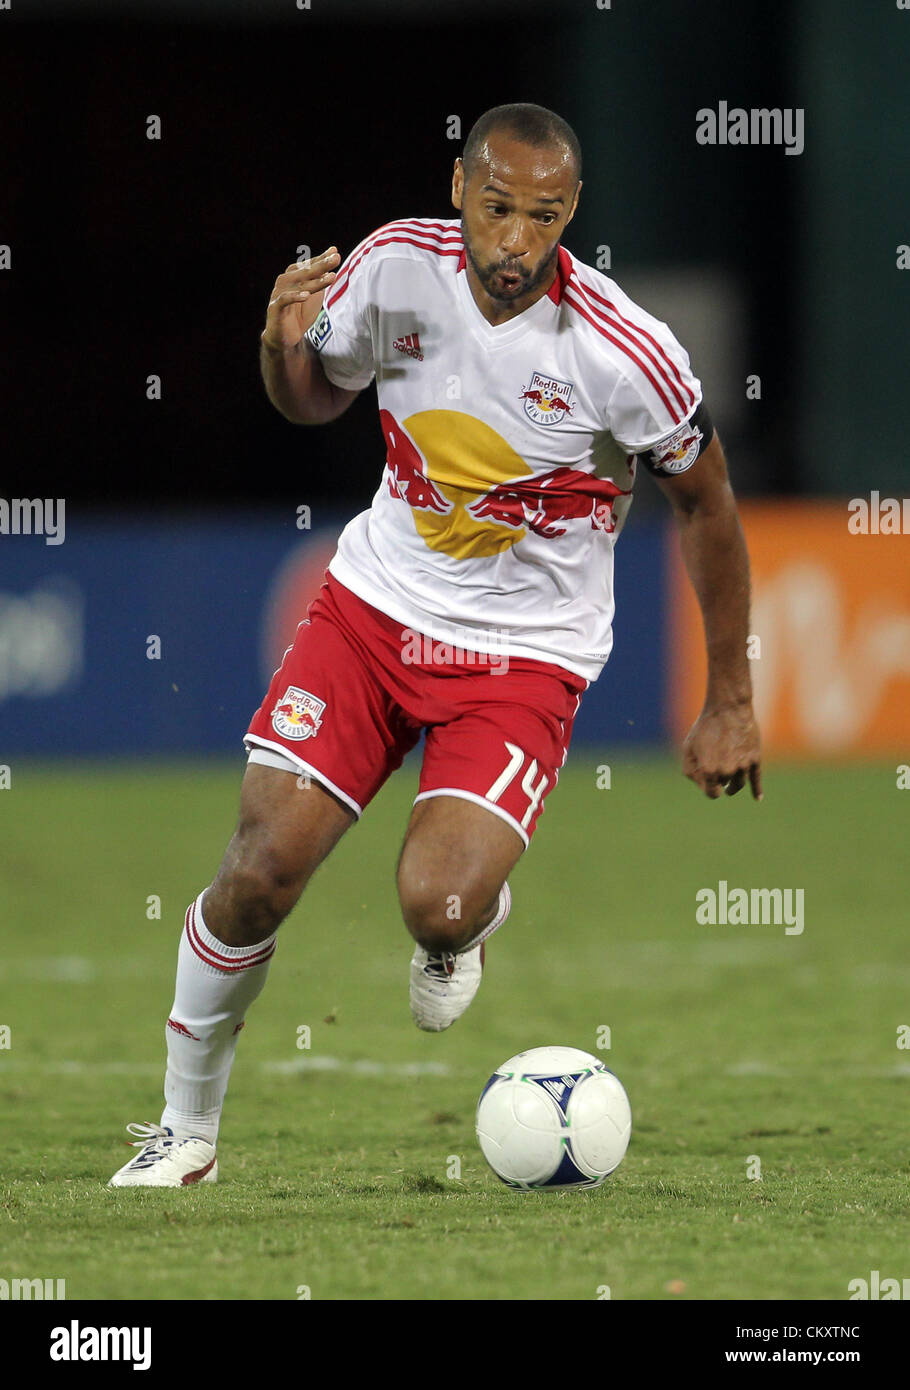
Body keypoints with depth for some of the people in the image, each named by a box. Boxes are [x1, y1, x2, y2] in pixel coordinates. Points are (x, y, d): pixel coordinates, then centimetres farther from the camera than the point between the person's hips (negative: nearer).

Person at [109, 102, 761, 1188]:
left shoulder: (623, 354, -20)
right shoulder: (395, 267, -10)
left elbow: (705, 502, -3)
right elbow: (313, 400, 10)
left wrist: (729, 704, 2)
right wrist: (284, 345, -15)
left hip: (524, 653, -3)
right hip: (377, 602, 3)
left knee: (437, 909, -24)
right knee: (259, 873, -10)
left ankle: (470, 915, 16)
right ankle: (186, 1130, 11)